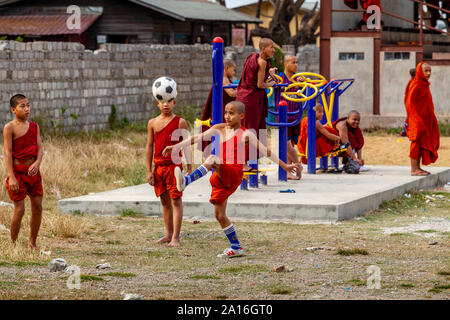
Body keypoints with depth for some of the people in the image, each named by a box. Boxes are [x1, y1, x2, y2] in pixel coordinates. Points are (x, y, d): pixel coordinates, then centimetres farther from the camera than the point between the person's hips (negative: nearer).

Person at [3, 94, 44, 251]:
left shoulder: (34, 126, 8)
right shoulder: (9, 128, -8)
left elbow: (39, 148, 4)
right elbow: (8, 152, -12)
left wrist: (37, 163, -17)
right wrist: (11, 177, -19)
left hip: (33, 171, 5)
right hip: (18, 172, -5)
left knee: (37, 207, 5)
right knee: (19, 209, -7)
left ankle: (32, 243, 18)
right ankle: (13, 244, 5)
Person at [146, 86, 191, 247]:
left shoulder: (180, 122, -2)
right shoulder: (153, 123, 6)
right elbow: (149, 147, 9)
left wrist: (189, 169, -2)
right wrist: (149, 171, 5)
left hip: (174, 165, -4)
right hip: (158, 167, 4)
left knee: (176, 200, -6)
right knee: (164, 201, 11)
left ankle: (176, 238, -8)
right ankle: (169, 234, 20)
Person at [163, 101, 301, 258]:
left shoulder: (246, 135, 0)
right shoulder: (219, 129, 13)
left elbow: (265, 151, 0)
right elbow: (198, 138, 3)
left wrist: (284, 166, -3)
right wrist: (177, 146, -8)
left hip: (234, 174, -6)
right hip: (220, 177, 6)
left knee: (213, 159, -33)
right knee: (219, 214, 6)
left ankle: (186, 181, -48)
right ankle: (236, 247, 16)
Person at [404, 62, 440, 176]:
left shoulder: (424, 85, 13)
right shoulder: (416, 85, -15)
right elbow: (410, 103, -19)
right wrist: (417, 119, -23)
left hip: (426, 120, 9)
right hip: (418, 120, -9)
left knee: (422, 144, 12)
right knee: (417, 143, -6)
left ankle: (417, 168, 18)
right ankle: (414, 169, -4)